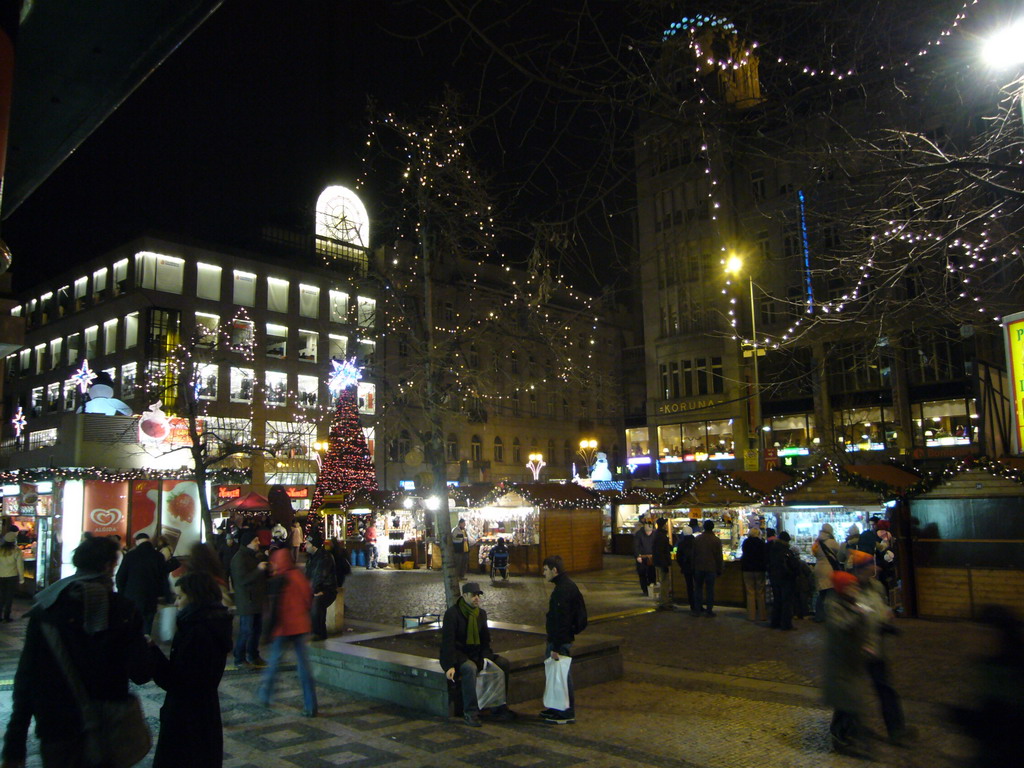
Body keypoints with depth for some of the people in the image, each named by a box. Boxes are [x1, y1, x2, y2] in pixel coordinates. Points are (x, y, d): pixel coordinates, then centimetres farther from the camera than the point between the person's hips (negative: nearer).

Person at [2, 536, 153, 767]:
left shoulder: (44, 609, -7)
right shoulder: (124, 609, -11)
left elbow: (26, 677, -7)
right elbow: (140, 674, -14)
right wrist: (149, 650, 9)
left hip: (57, 730, 1)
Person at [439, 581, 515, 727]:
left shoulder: (481, 613, 7)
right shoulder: (452, 613, -14)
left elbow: (485, 640, 13)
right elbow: (448, 641, -19)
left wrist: (485, 658, -5)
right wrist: (450, 666, -27)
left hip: (475, 654, 7)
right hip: (457, 654, -7)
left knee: (503, 663, -11)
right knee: (470, 668, -38)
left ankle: (499, 708, -4)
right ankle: (470, 713, -30)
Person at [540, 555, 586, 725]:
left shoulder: (562, 591, -22)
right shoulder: (569, 586, 10)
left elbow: (560, 621, -24)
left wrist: (556, 647, -21)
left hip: (561, 641, -10)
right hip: (565, 637, 10)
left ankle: (567, 714, 10)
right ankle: (558, 709, 29)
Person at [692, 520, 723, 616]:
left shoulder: (697, 539, 3)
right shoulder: (716, 540, -5)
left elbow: (693, 554, 7)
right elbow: (719, 557, -3)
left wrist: (693, 568, 15)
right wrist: (719, 570, 5)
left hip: (699, 568, 2)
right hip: (711, 568, -2)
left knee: (699, 588, 11)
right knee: (710, 590, 2)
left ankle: (698, 609, 11)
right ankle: (709, 610, 3)